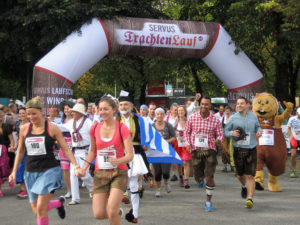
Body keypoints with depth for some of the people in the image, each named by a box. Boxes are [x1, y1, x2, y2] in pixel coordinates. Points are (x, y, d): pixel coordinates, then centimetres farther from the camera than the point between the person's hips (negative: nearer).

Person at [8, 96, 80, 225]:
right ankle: (59, 203, 38)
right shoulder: (24, 129, 4)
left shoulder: (52, 128, -5)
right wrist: (14, 171, 12)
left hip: (49, 170, -4)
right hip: (30, 172, 4)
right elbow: (20, 152, 15)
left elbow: (65, 149, -2)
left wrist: (75, 165, -13)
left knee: (41, 208, -13)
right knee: (36, 210, 9)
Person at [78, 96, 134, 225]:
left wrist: (117, 161, -33)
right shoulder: (95, 128, 4)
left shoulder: (122, 129, -8)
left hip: (118, 173, -4)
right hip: (100, 174, 4)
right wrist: (85, 167, 4)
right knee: (98, 214, -5)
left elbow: (130, 155, -13)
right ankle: (117, 212, 29)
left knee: (111, 211, -21)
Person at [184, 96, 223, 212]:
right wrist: (188, 143, -5)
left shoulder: (215, 120, -3)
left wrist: (218, 140, -22)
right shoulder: (192, 118, 0)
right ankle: (201, 178, 46)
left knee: (209, 177, -10)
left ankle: (208, 201, 7)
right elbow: (187, 132, 11)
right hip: (196, 150, 1)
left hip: (210, 150, -1)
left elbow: (220, 135, 2)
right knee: (199, 178, 5)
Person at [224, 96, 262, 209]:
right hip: (238, 150, 1)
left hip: (251, 150, -1)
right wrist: (232, 133, -17)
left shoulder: (253, 116, 4)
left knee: (250, 176, -10)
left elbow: (257, 126, 21)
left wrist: (259, 131, -2)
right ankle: (244, 186, 49)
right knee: (240, 175, 15)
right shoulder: (233, 118, 0)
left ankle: (250, 199, -10)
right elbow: (225, 131, 5)